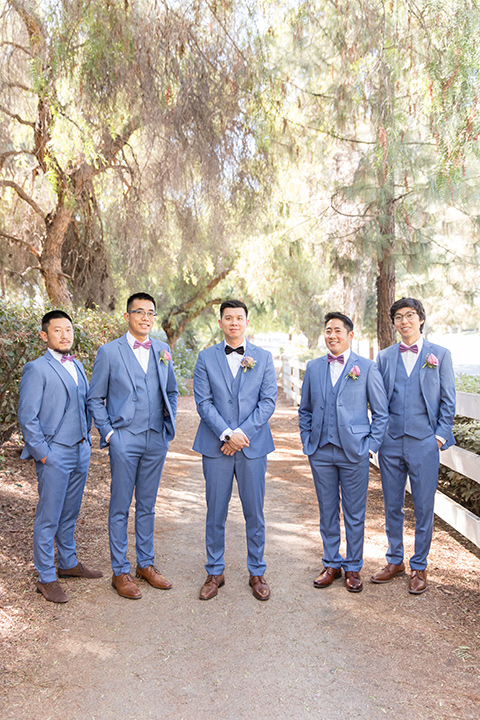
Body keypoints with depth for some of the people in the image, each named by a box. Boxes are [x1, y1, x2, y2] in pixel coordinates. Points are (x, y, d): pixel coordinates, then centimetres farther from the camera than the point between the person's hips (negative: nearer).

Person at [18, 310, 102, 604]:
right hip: (54, 455, -7)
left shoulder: (77, 366, 12)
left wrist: (87, 438, 12)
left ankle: (69, 563, 34)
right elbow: (27, 416, -12)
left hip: (81, 451, 7)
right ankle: (46, 578, 15)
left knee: (70, 514, 19)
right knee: (48, 518, 3)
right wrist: (41, 453, -13)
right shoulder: (36, 369, -10)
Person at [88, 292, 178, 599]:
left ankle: (146, 563, 28)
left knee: (147, 506, 15)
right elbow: (95, 399, 1)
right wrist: (108, 433, -7)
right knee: (120, 508, 5)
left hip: (156, 441, 4)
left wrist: (169, 424, 9)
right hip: (124, 440, -4)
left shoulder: (163, 350, 9)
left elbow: (172, 392, 19)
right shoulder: (109, 352, -3)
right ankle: (120, 571, 17)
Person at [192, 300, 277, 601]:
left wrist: (242, 433, -11)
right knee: (216, 513, 8)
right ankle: (215, 572, 24)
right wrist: (226, 434, -14)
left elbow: (268, 401, -1)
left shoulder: (263, 357, 6)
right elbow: (203, 402, -2)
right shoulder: (206, 358, 5)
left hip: (253, 445, 0)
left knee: (255, 512, 8)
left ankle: (257, 573, 24)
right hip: (216, 445, 0)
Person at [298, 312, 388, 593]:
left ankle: (353, 568, 25)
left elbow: (381, 413, 1)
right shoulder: (314, 367, 7)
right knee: (328, 512, 13)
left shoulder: (367, 368, -2)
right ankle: (331, 564, 29)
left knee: (355, 515, 8)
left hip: (353, 453, -3)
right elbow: (305, 410, 14)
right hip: (321, 452, 3)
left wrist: (370, 446, -6)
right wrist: (307, 442, 6)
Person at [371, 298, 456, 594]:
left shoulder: (440, 354, 2)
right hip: (391, 444, 3)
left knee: (424, 508, 6)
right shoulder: (385, 356, 8)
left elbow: (448, 399, 2)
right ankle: (395, 561, 29)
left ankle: (419, 567, 23)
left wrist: (441, 434, -5)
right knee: (392, 506, 13)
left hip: (424, 444, -2)